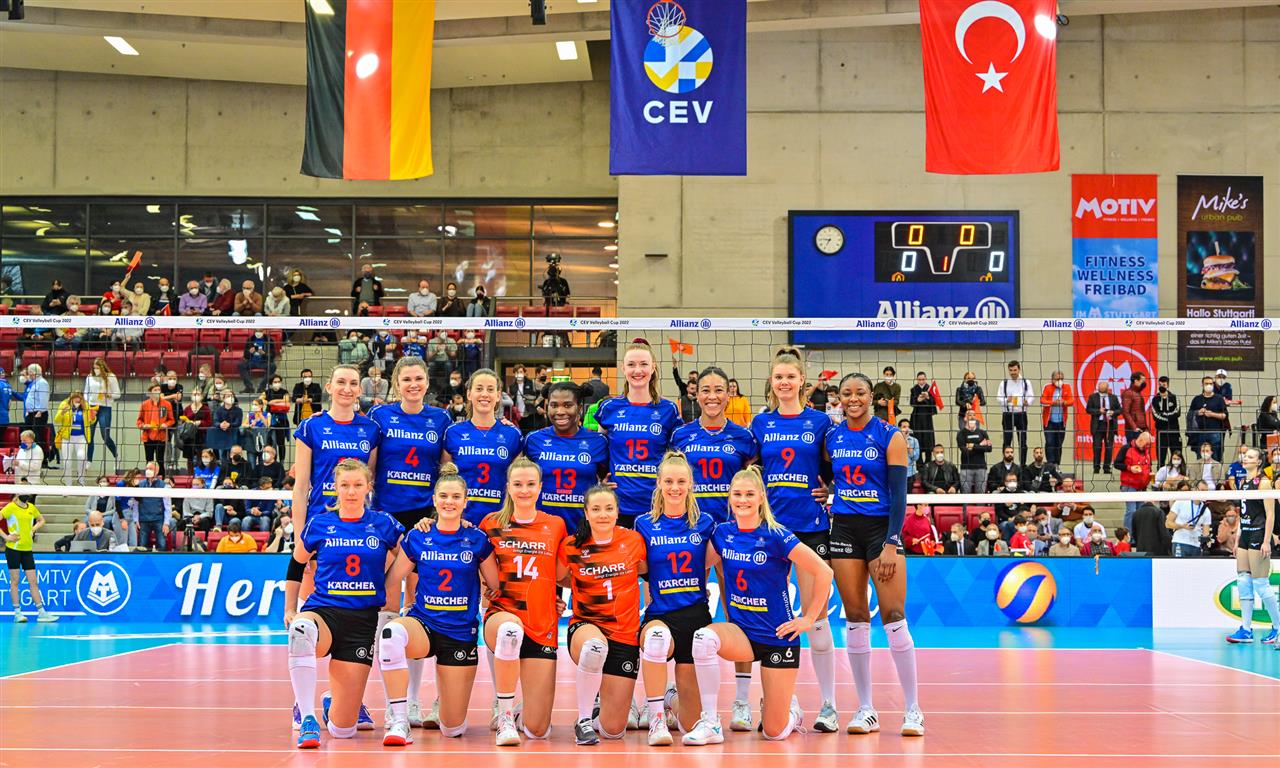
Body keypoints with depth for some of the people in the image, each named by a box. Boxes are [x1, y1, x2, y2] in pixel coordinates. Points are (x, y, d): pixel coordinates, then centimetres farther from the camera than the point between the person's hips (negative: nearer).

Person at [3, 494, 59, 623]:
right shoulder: (10, 507, -6)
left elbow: (41, 520, 27)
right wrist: (6, 536, -14)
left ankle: (41, 613, 6)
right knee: (15, 580, 1)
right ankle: (17, 613, 5)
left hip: (27, 549, 5)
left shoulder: (31, 507, 10)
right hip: (13, 548, -5)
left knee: (33, 581, 4)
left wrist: (33, 529, 10)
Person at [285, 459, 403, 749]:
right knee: (302, 629, -44)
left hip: (363, 619, 1)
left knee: (343, 729, -4)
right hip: (323, 610, -1)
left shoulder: (383, 525, 3)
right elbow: (296, 565, 17)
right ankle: (307, 718, -33)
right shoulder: (319, 525, 3)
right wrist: (289, 610, 15)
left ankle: (332, 703, 37)